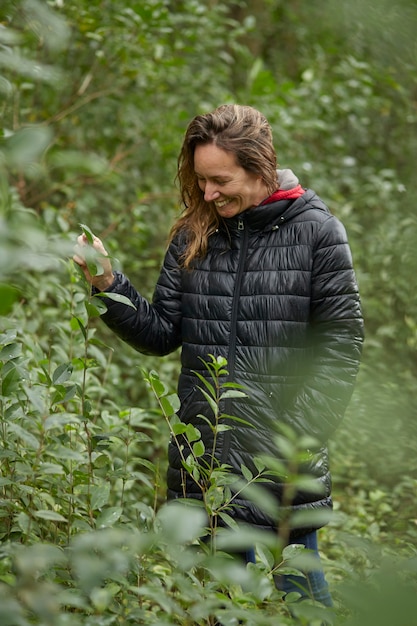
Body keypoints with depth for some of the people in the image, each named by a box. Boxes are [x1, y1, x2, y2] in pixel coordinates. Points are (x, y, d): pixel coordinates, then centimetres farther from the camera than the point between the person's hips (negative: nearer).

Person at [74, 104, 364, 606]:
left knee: (298, 590, 10)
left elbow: (341, 344, -6)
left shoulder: (315, 230, -5)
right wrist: (108, 283, -12)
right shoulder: (193, 235, 5)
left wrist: (299, 434, -12)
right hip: (203, 453, 4)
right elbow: (161, 334, 3)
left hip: (286, 469, -3)